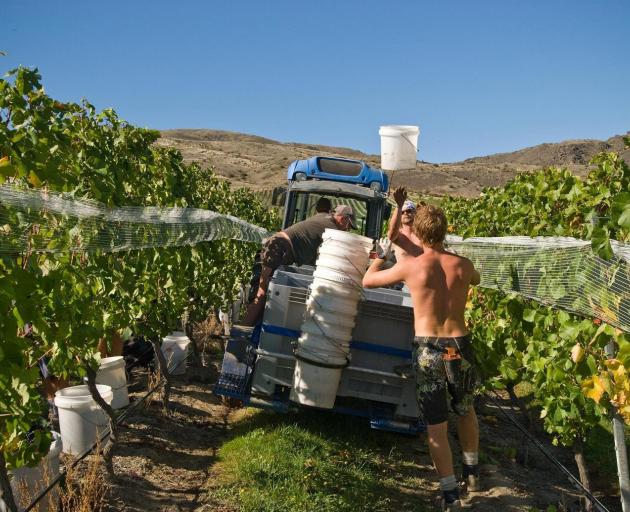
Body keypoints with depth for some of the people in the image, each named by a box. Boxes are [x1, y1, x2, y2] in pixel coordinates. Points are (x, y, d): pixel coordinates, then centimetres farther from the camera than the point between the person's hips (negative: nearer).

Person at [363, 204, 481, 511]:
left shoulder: (410, 266, -9)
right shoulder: (463, 265, 0)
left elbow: (368, 281, 6)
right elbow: (476, 279, 27)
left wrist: (381, 256, 23)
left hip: (427, 350, -3)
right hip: (459, 345, 3)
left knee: (436, 426, 7)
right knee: (465, 410, 27)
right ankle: (472, 471, 43)